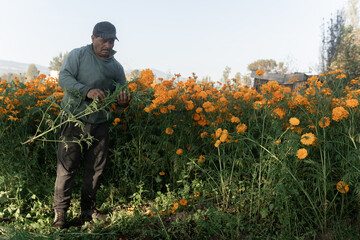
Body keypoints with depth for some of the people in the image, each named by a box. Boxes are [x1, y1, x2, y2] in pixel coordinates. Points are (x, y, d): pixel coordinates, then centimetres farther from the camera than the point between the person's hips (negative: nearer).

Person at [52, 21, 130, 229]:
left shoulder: (116, 67, 11)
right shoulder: (78, 55, -1)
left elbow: (121, 94, 14)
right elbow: (64, 78, -12)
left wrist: (124, 101, -12)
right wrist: (87, 91, -27)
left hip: (100, 124, 5)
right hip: (75, 120, -4)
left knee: (96, 169, 10)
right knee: (67, 167, -3)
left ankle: (88, 210, 25)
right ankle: (60, 213, 9)